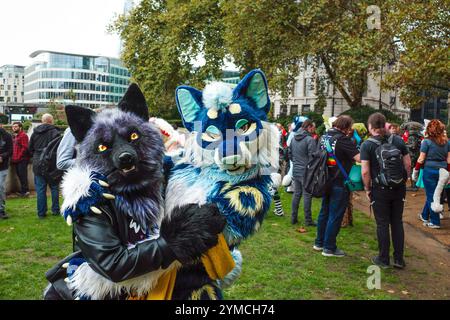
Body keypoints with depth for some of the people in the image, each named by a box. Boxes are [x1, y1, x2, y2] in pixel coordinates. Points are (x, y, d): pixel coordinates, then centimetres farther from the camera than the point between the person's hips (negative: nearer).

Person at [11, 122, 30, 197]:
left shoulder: (23, 135, -8)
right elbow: (13, 148, 22)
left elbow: (24, 148, -16)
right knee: (19, 174, 11)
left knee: (22, 175, -7)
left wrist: (18, 157, -17)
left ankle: (25, 191, -2)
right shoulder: (14, 136, 19)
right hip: (16, 160, 9)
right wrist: (13, 158, 10)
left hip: (22, 159, -9)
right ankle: (24, 190, 17)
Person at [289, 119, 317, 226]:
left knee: (296, 194, 14)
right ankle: (308, 220, 7)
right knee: (307, 195, 0)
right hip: (306, 172, -7)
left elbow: (290, 154, 15)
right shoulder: (310, 139, -15)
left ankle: (293, 218, 19)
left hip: (295, 171, 7)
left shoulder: (294, 138, 8)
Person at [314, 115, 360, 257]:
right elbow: (359, 158, -26)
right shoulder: (343, 140, -18)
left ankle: (319, 243, 28)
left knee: (324, 212, 18)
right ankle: (329, 248, 10)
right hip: (339, 184, -8)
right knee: (335, 216, 2)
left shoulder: (324, 137, 5)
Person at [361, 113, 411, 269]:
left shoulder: (367, 145, -11)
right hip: (399, 188, 4)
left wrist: (367, 189, -2)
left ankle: (383, 259, 18)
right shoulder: (398, 140, 0)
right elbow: (408, 164, 2)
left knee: (382, 224, 7)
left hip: (380, 190, -3)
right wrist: (404, 180, 14)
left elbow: (365, 171, -15)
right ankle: (399, 259, 21)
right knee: (397, 222, 13)